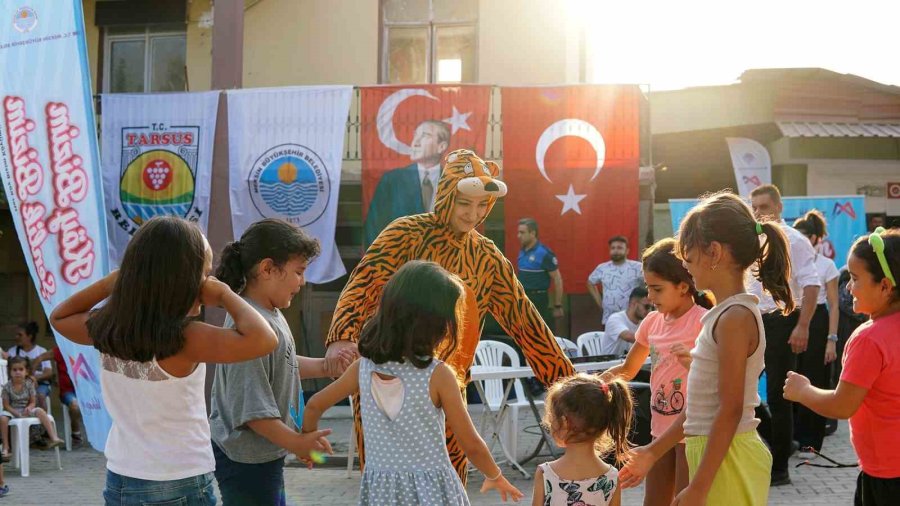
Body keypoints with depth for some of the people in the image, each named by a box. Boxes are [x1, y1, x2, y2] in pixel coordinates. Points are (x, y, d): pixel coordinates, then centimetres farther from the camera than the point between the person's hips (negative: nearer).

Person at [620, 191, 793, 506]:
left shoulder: (735, 317, -16)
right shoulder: (728, 314, 12)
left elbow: (730, 410, -19)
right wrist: (653, 452, 20)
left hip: (726, 460, -9)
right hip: (716, 454, 9)